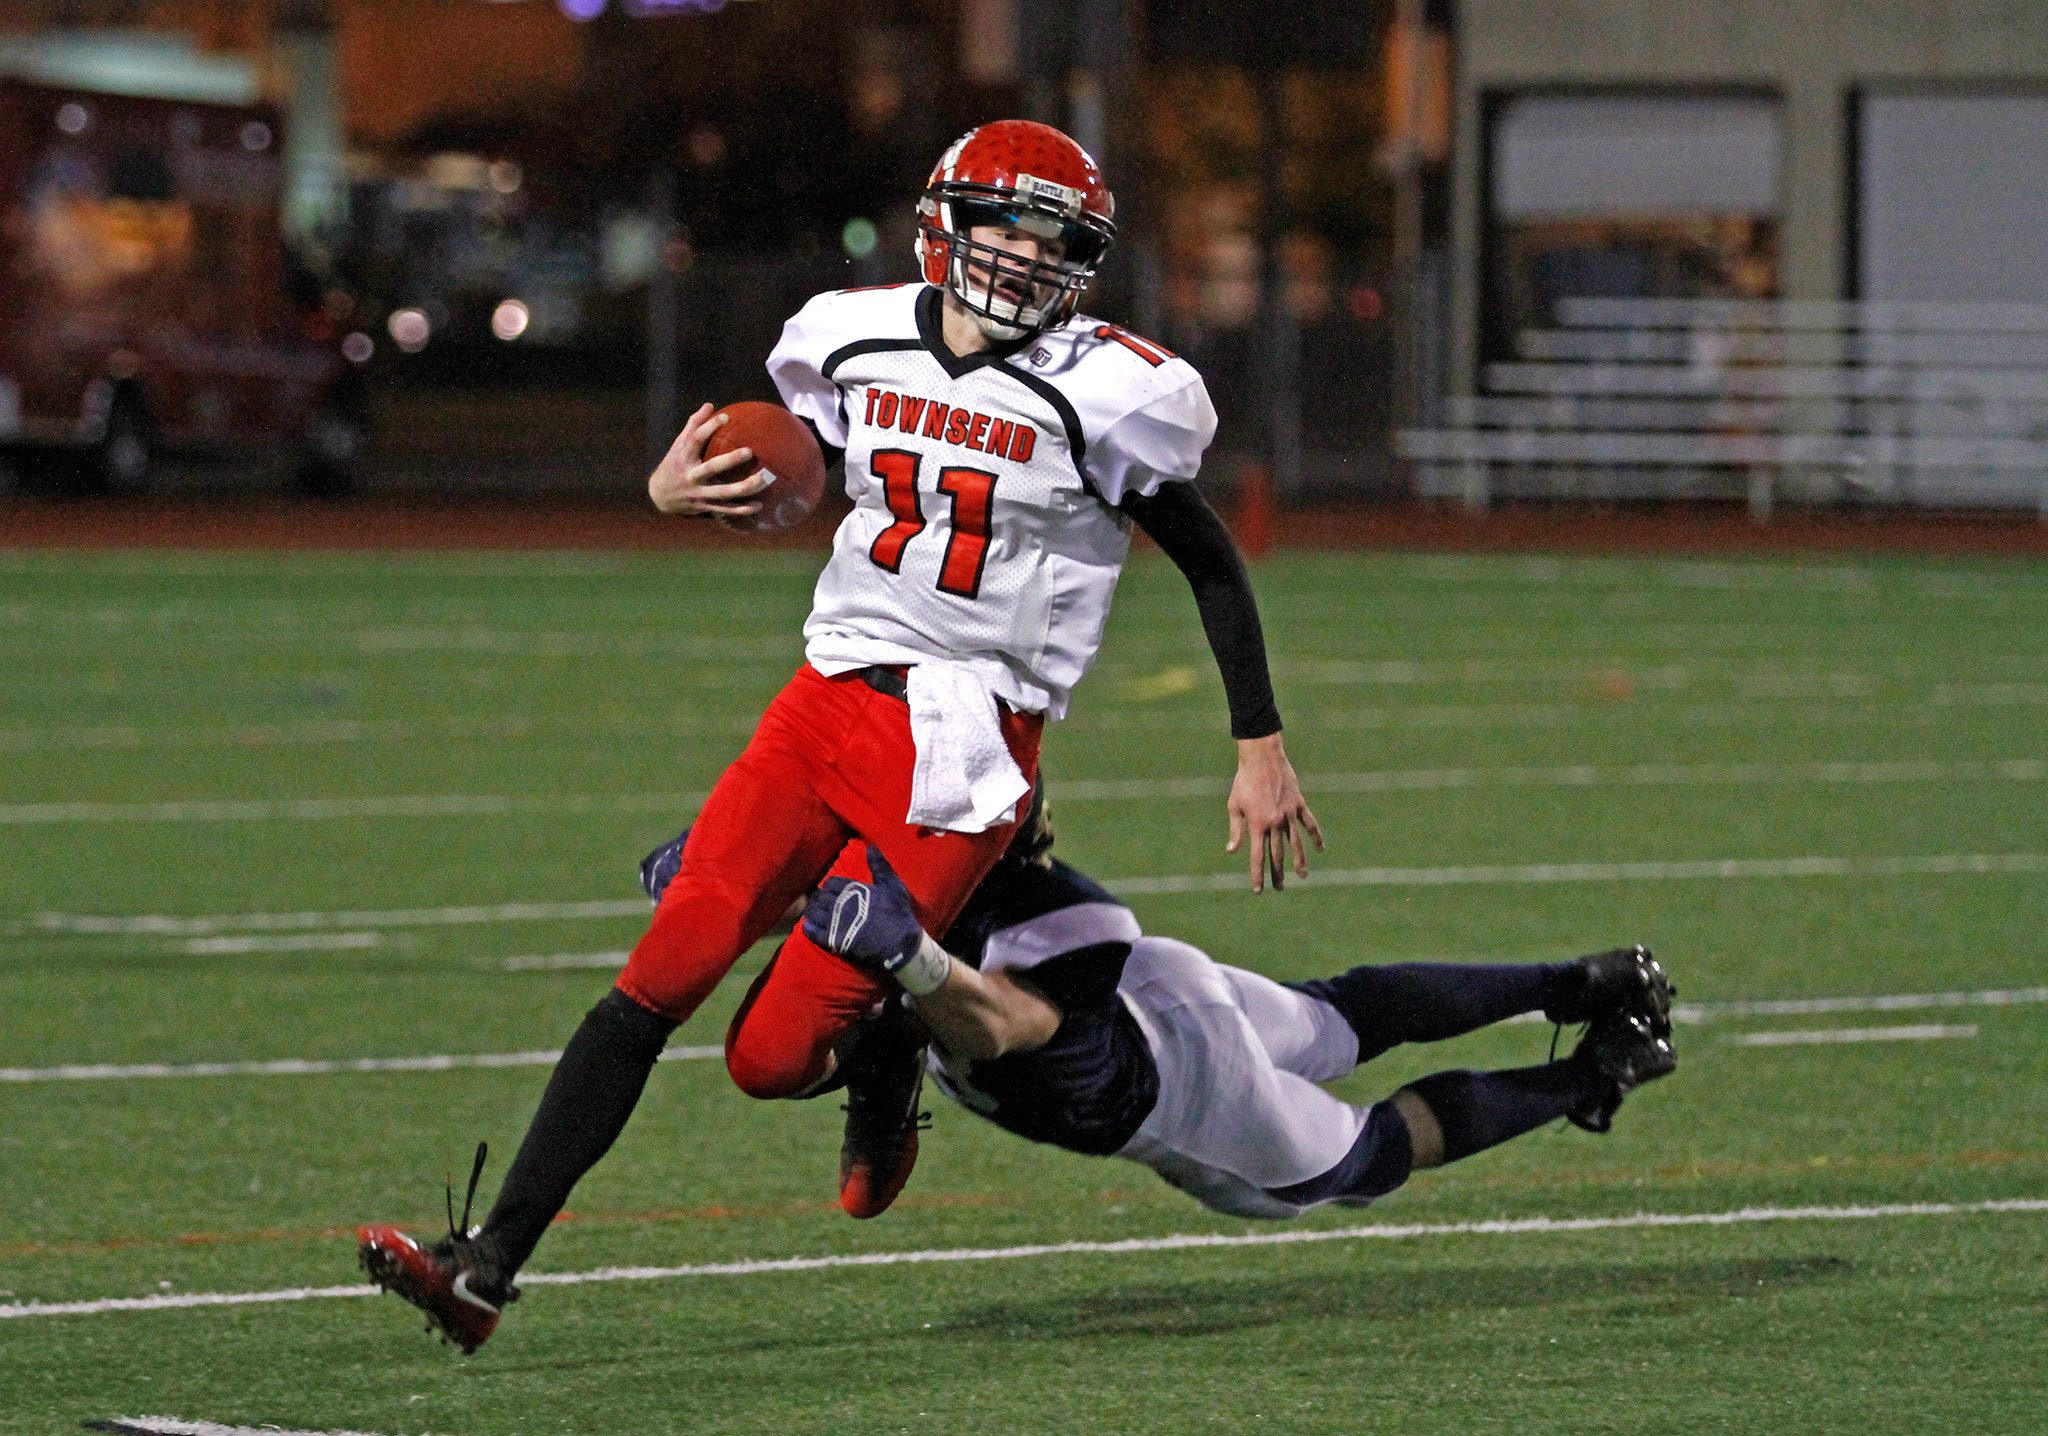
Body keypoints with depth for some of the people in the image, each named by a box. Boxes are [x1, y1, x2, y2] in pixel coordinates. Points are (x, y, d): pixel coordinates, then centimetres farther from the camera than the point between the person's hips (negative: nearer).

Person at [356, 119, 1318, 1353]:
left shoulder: (1101, 395, -8)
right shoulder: (854, 343, 6)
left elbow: (1213, 566, 2)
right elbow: (768, 476, 23)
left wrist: (1261, 751, 0)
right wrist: (677, 489, 0)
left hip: (961, 756, -4)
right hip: (830, 700, 4)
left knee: (775, 1054, -10)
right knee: (660, 977, -8)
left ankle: (887, 1060, 26)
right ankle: (488, 1267, -5)